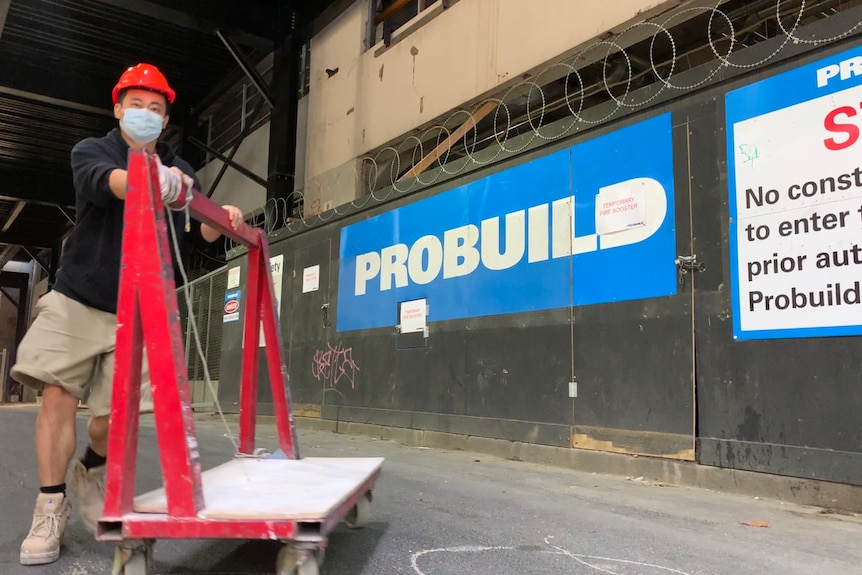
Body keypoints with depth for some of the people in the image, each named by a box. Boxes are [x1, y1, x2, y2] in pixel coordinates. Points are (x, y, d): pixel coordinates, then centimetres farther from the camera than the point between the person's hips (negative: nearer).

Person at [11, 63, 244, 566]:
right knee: (58, 396, -7)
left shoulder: (181, 173, 9)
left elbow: (199, 236, 8)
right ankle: (51, 507, 11)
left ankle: (91, 472, 29)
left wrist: (222, 220, -16)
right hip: (76, 301, -1)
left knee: (114, 419, -3)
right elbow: (103, 181, -24)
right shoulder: (92, 151, 1)